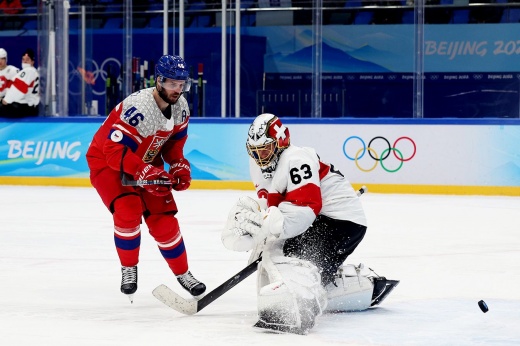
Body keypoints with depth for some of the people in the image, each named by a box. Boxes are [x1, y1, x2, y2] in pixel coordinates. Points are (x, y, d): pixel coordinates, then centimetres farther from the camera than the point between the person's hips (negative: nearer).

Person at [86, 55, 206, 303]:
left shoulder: (181, 107, -10)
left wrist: (179, 165, -7)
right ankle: (128, 269, -6)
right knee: (128, 210, -27)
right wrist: (144, 173, -41)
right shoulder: (137, 107, -34)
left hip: (147, 162, 6)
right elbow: (115, 150, -35)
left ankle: (182, 273, 20)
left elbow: (174, 140, 9)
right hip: (107, 162, -6)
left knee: (164, 220, 1)